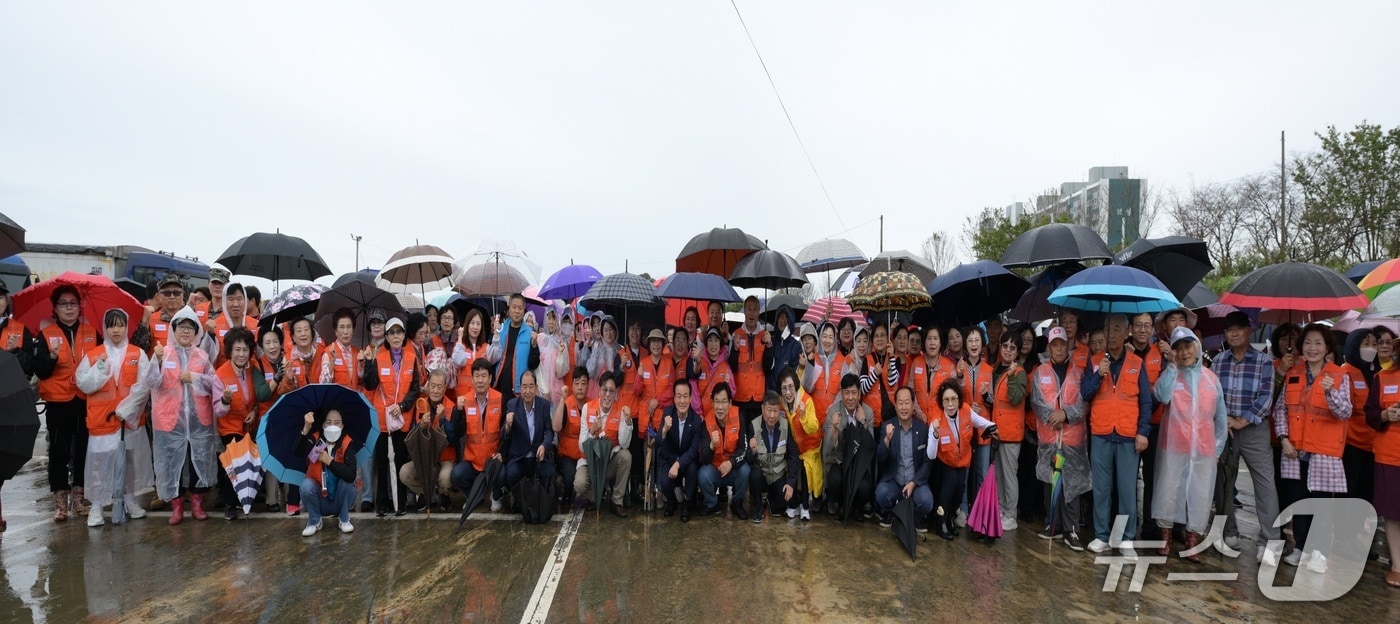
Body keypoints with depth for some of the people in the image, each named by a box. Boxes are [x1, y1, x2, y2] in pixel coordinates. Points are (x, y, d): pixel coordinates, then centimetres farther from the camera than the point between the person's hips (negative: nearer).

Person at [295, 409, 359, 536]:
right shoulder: (315, 439, -10)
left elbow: (351, 475, -28)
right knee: (306, 484, -27)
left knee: (348, 481, -27)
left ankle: (344, 520, -3)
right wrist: (306, 430, -45)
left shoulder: (347, 443, -15)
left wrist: (330, 461, -33)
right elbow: (297, 453, -33)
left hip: (340, 502, 0)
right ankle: (314, 521, -1)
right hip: (319, 501, 1)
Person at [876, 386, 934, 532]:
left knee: (926, 502, -28)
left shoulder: (923, 428, -1)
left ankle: (918, 517, 9)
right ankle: (888, 513, 6)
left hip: (916, 481, 0)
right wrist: (887, 439, -29)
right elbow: (880, 460, -11)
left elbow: (927, 462, 0)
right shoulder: (887, 427, -3)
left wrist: (913, 483, -14)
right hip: (892, 480, 0)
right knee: (881, 493, -30)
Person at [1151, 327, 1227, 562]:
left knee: (1201, 492, 5)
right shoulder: (1171, 374, 2)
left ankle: (1193, 539, 15)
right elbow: (1162, 396, -20)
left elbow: (1220, 414, 12)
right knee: (1169, 487, 4)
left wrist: (1219, 445, 8)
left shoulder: (1210, 377, 8)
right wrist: (1173, 366, -13)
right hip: (1174, 443, -2)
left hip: (1204, 446, 2)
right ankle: (1165, 534, 16)